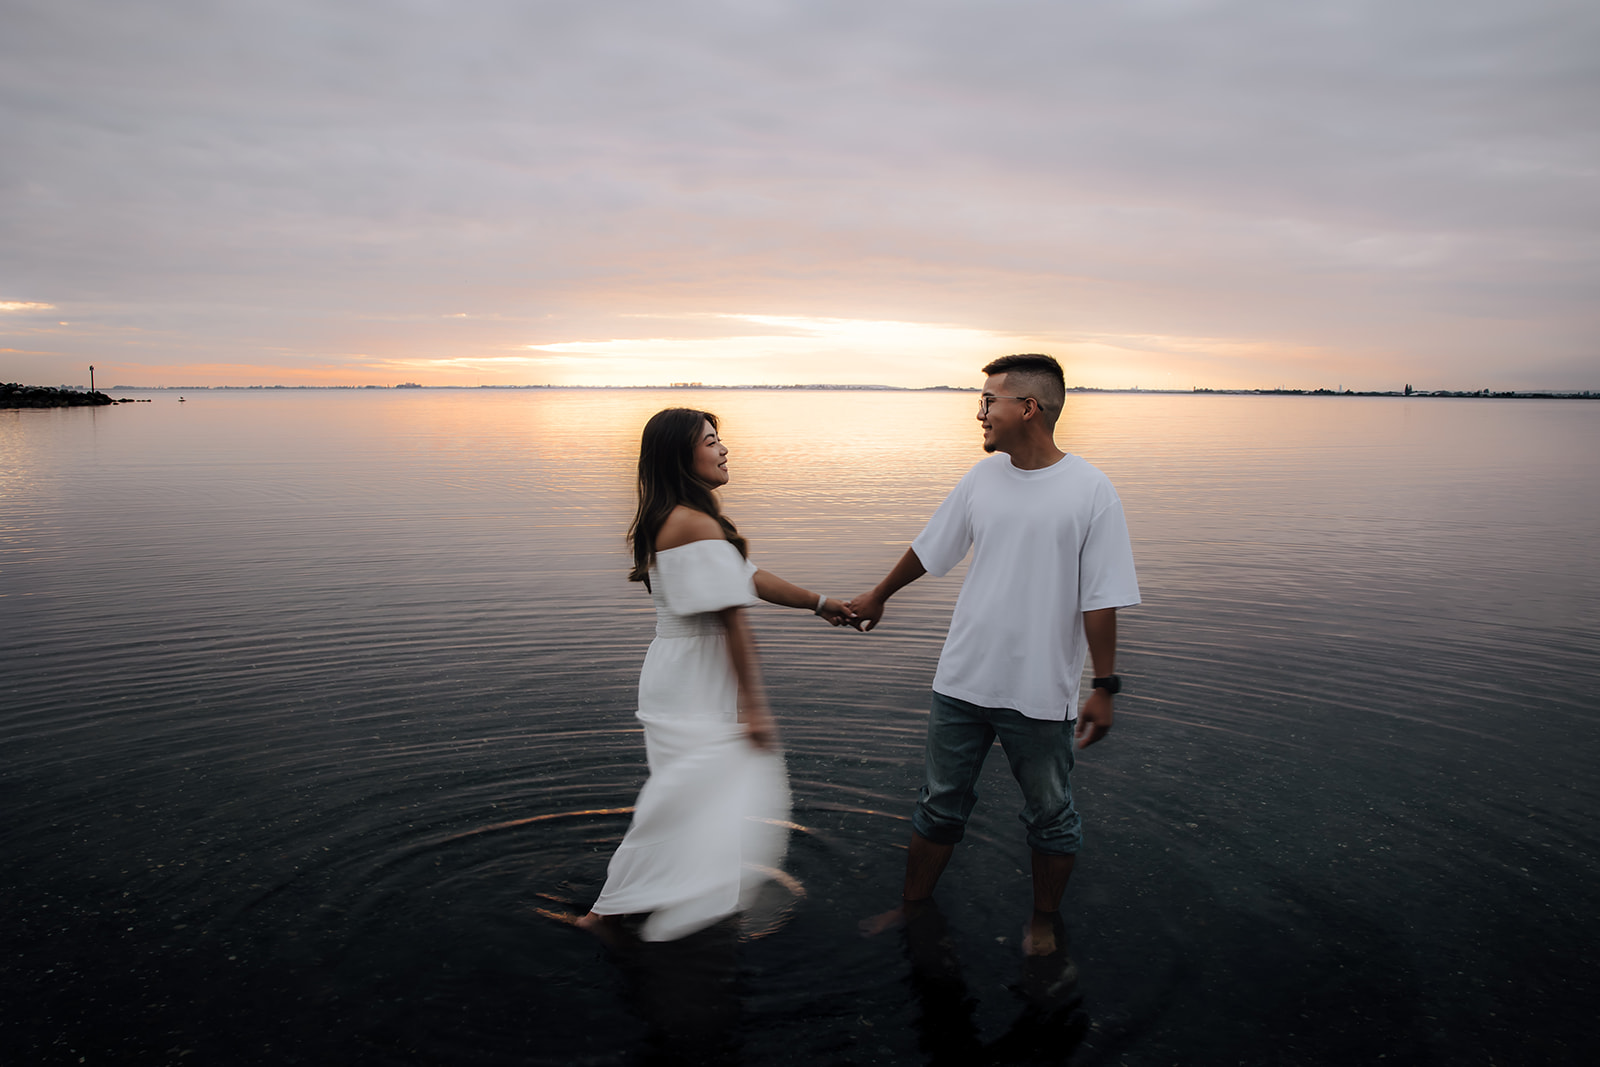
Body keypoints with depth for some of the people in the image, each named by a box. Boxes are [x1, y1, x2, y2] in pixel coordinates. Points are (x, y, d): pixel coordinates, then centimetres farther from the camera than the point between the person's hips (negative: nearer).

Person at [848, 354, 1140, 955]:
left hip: (1041, 693, -4)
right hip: (961, 680, 4)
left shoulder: (1090, 490, -12)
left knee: (1050, 816, 13)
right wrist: (878, 597, 27)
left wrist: (1104, 688, -11)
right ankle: (914, 905, 35)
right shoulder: (982, 477, 2)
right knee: (942, 802, 17)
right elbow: (928, 550, 16)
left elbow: (1100, 601, -11)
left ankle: (1044, 918, 35)